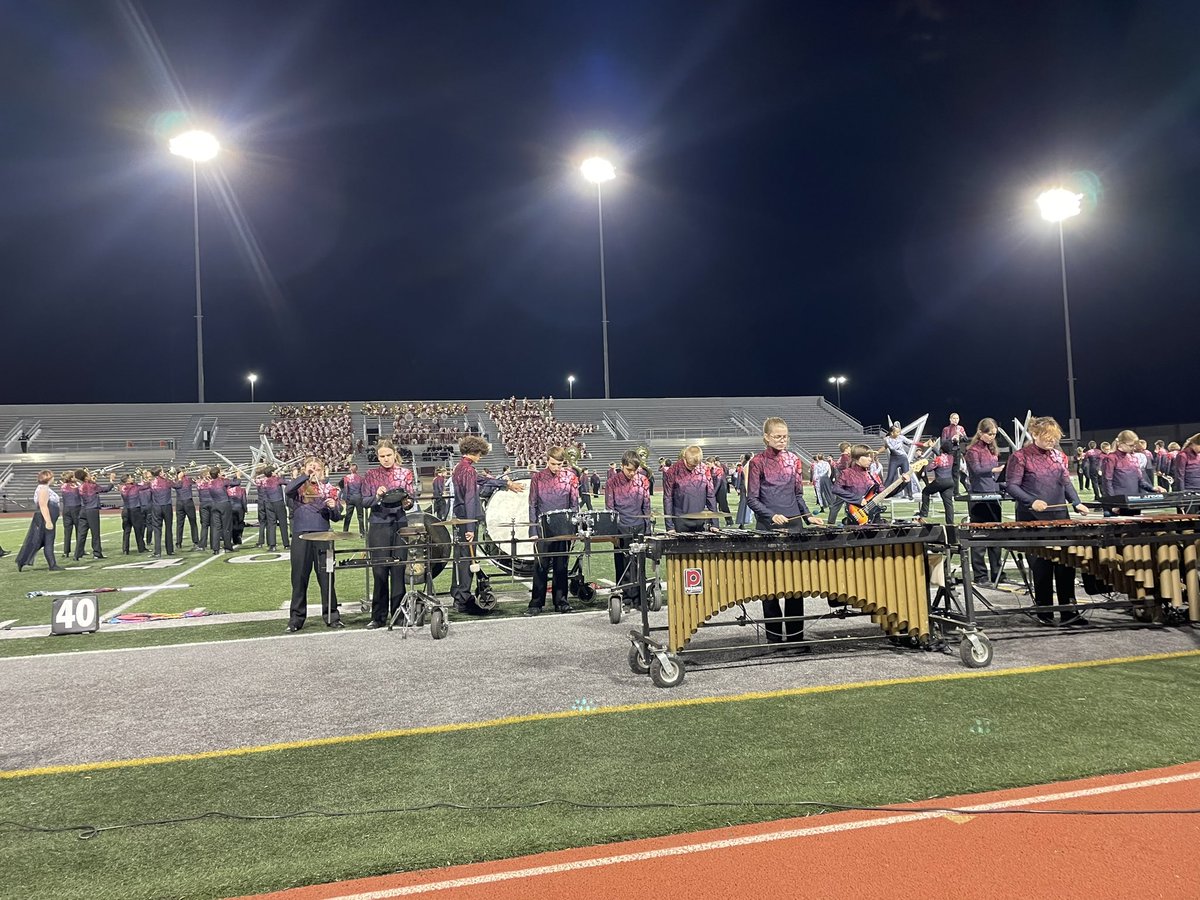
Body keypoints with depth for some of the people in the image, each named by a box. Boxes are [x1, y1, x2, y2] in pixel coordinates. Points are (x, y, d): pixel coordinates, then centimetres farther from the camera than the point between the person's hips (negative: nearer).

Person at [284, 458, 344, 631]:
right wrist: (305, 475, -17)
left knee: (326, 577, 1)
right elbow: (287, 490, -15)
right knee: (299, 578, 4)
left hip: (322, 537, 0)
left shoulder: (328, 489, 12)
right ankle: (296, 618, 12)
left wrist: (333, 507, -13)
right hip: (301, 537, 0)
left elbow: (336, 518, 8)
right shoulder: (300, 488, 9)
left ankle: (331, 615, 10)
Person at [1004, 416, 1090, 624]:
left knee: (1066, 563, 1)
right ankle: (1044, 611, 13)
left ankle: (1068, 611, 6)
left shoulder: (1058, 455, 11)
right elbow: (1011, 486, -7)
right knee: (1041, 566, 0)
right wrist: (1032, 501, -21)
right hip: (1032, 519, -5)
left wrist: (1076, 502, -1)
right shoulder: (1020, 457, -5)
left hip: (1060, 516, 5)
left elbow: (1066, 481, 14)